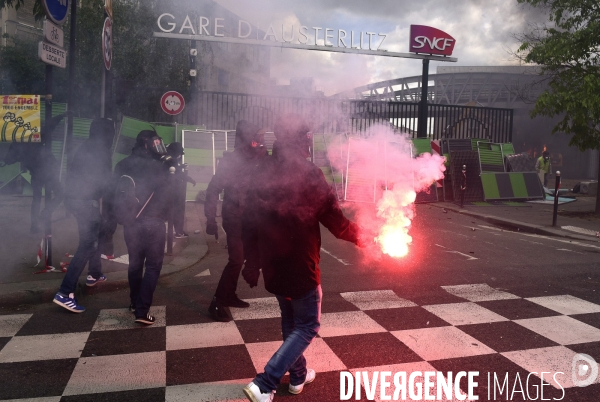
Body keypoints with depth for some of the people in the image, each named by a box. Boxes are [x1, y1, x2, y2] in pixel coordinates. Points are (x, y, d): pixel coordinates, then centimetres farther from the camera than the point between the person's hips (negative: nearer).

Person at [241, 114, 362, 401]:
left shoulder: (261, 174, -1)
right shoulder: (309, 176, -17)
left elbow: (248, 222, 3)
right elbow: (336, 222, -12)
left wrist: (252, 262, 13)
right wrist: (360, 235, 7)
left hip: (272, 266, 6)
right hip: (301, 267, -6)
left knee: (289, 320, 25)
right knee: (306, 326, 9)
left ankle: (298, 376, 40)